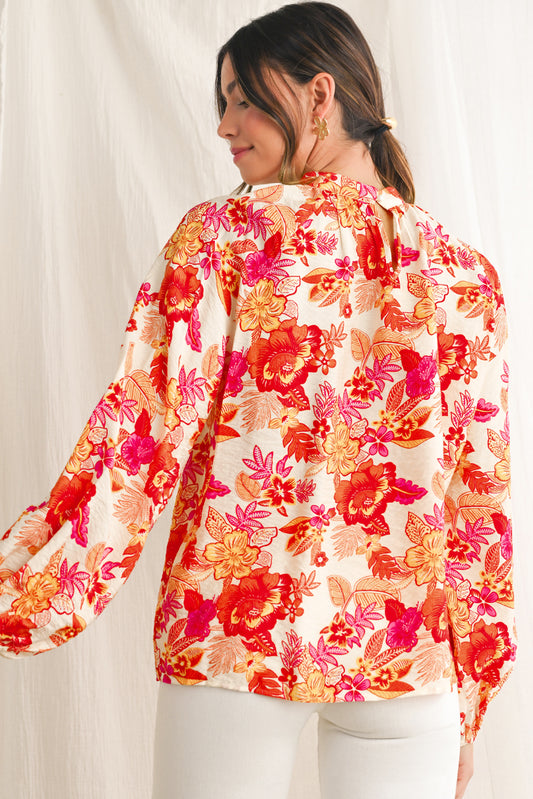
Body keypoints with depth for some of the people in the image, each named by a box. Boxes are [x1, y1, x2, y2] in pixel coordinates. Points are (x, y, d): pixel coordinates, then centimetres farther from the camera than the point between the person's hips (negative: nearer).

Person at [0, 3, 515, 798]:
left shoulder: (223, 235, -4)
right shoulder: (464, 275, 5)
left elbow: (141, 437, -10)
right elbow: (481, 502, 4)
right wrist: (468, 710, 12)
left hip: (231, 637, -2)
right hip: (405, 649, 2)